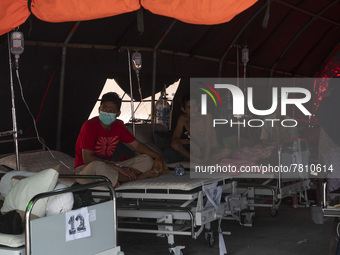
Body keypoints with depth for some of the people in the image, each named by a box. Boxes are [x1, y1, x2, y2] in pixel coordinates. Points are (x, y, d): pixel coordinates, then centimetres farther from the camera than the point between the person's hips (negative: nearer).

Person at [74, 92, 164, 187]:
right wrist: (117, 167, -27)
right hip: (84, 169, -7)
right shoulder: (90, 126, -17)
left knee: (147, 160, -4)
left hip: (108, 167, 7)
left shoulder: (118, 126, 4)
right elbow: (87, 158, -24)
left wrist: (157, 157, -6)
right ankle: (139, 177, -24)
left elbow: (137, 145, 11)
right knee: (98, 166, -44)